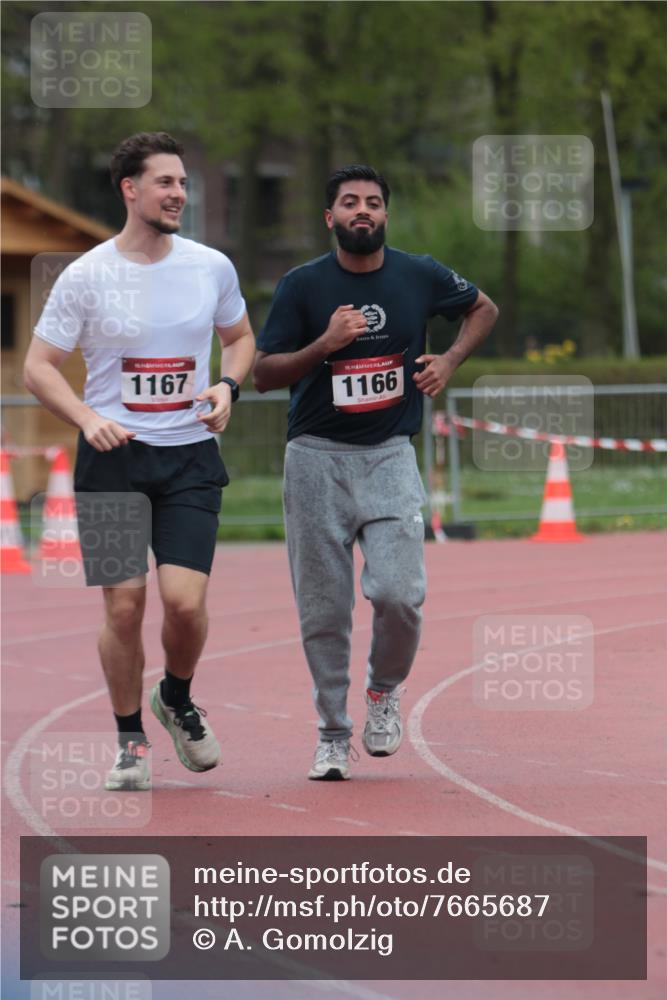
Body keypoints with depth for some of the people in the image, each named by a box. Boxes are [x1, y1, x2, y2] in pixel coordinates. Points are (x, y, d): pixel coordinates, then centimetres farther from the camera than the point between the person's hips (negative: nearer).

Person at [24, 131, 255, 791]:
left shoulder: (212, 267, 3)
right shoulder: (86, 276, -5)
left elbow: (240, 336, 20)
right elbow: (39, 366, 0)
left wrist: (227, 386, 0)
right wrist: (88, 419, -16)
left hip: (190, 456, 1)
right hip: (112, 456, -1)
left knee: (185, 601, -10)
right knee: (123, 607, -4)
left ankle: (177, 701, 20)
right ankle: (130, 738, 15)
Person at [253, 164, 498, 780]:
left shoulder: (419, 277, 1)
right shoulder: (302, 286, -4)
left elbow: (484, 308, 20)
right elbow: (263, 373, -4)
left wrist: (450, 360, 3)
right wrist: (325, 345, -18)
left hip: (390, 457, 0)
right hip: (317, 458, 0)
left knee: (398, 592, -14)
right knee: (323, 608, 1)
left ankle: (384, 690, 16)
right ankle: (333, 735, 17)